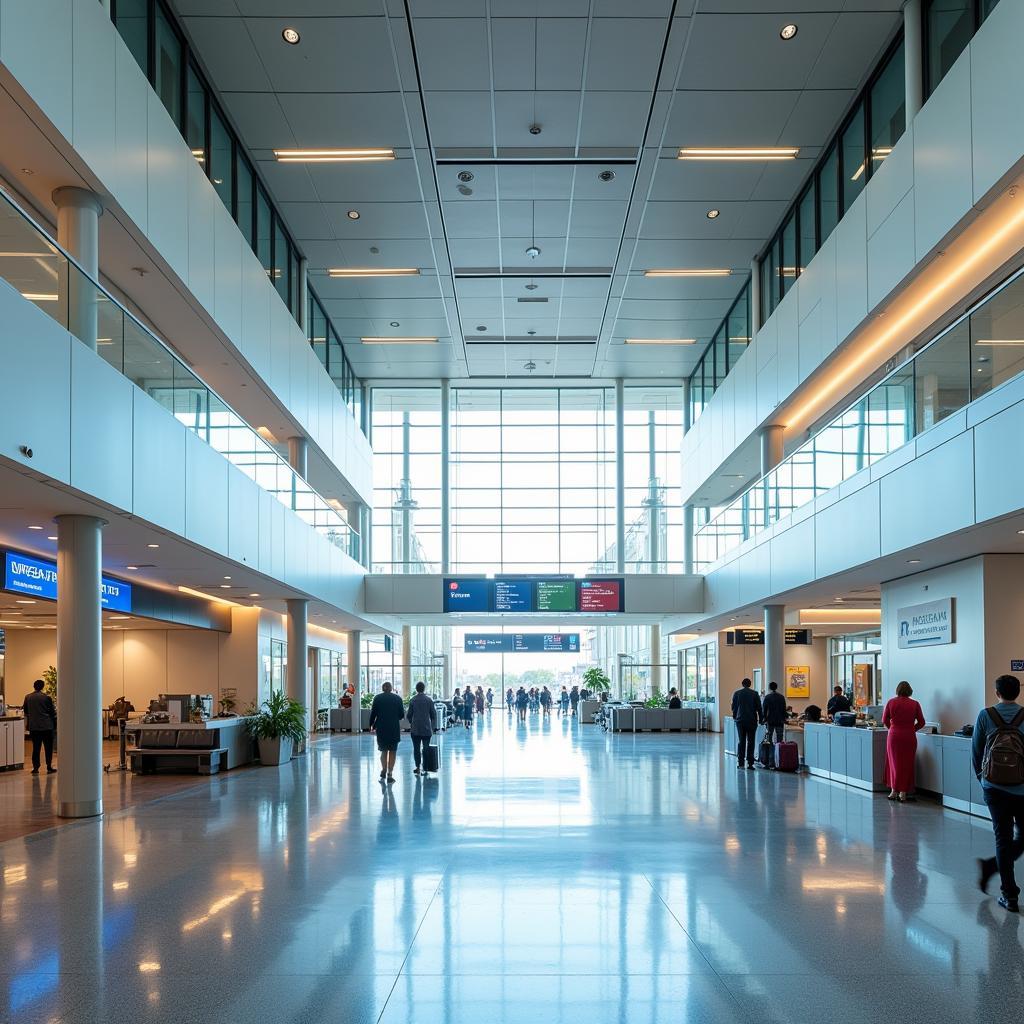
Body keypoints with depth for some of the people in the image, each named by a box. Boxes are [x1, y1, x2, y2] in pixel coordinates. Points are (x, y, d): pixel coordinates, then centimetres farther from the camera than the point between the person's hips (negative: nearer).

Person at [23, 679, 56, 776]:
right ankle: (49, 767, 5)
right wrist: (55, 724, 8)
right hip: (47, 726, -3)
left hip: (33, 727, 3)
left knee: (36, 747, 8)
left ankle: (35, 768, 6)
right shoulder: (47, 697, -7)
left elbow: (25, 712, 15)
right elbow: (52, 712, -3)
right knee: (48, 747, 5)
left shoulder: (28, 698, 3)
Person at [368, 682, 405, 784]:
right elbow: (402, 715, 0)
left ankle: (383, 770, 2)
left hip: (381, 728, 1)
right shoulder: (397, 698, -2)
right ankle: (390, 774, 5)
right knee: (392, 752, 8)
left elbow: (373, 713, -2)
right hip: (394, 729, -1)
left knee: (384, 750, 16)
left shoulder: (377, 698, -1)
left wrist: (372, 726, 11)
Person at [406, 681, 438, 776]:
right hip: (427, 729, 0)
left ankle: (418, 766, 2)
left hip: (415, 729, 0)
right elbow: (434, 715, 1)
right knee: (426, 748, 5)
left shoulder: (413, 700, -4)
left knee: (416, 748, 7)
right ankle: (424, 768, 4)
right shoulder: (429, 700, -2)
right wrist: (434, 727, 11)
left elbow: (408, 715, 0)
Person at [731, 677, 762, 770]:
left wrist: (734, 717, 22)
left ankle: (740, 762, 4)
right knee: (750, 742, 2)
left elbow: (733, 707, 6)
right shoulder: (754, 693, -3)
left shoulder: (736, 693, 0)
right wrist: (760, 719, 7)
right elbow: (759, 707, -2)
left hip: (740, 720, 1)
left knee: (741, 741, 7)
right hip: (752, 720, -1)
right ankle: (750, 763, -2)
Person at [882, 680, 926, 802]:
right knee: (907, 764, 6)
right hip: (909, 737, 0)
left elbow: (885, 720, 3)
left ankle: (894, 791, 11)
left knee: (895, 763, 10)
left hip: (894, 736, 0)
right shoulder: (914, 704, -1)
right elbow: (921, 722, 3)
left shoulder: (891, 702, -1)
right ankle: (903, 793, 6)